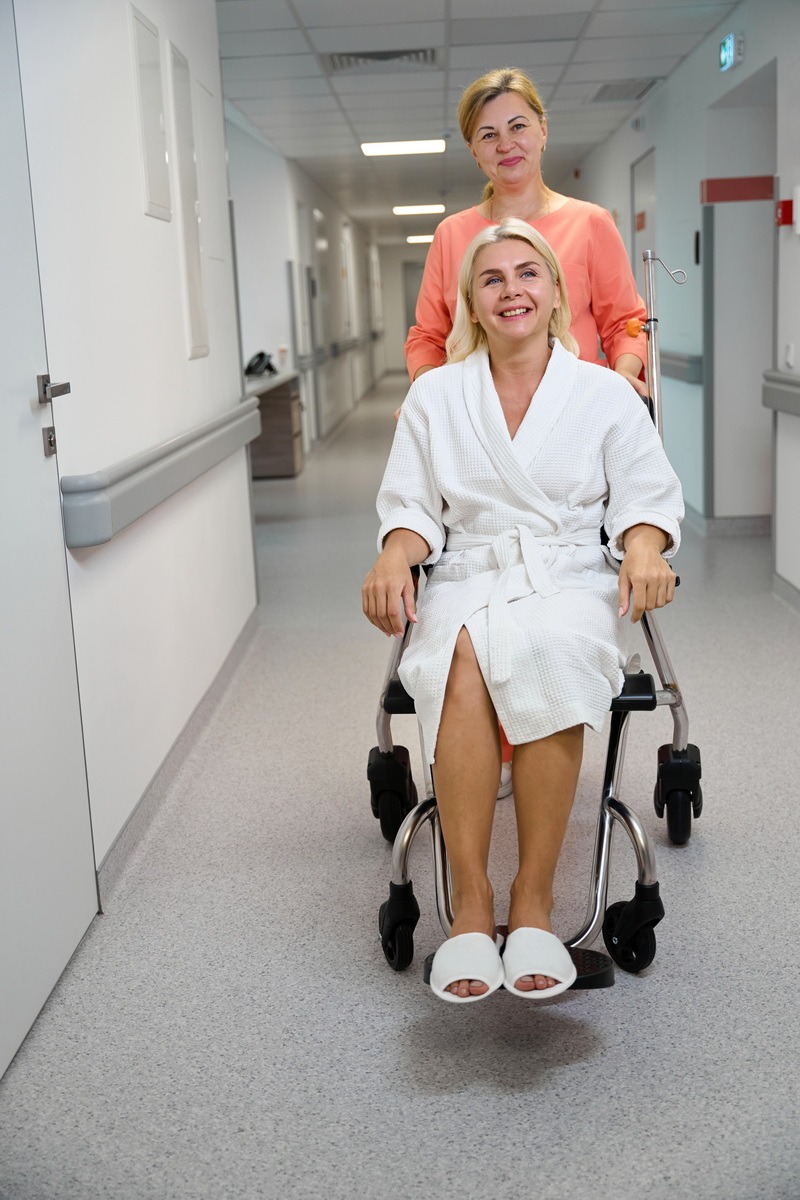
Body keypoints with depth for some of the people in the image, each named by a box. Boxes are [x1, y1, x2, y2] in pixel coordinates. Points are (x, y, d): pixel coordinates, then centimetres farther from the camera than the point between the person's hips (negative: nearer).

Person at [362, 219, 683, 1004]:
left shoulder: (606, 393, 12)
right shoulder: (434, 395, 15)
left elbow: (645, 495, 10)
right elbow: (412, 504, 12)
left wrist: (644, 547, -13)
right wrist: (394, 554, -11)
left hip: (571, 579, 0)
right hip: (468, 579, 1)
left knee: (550, 655, -38)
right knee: (464, 660, -37)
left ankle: (533, 898, -27)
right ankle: (469, 902, -29)